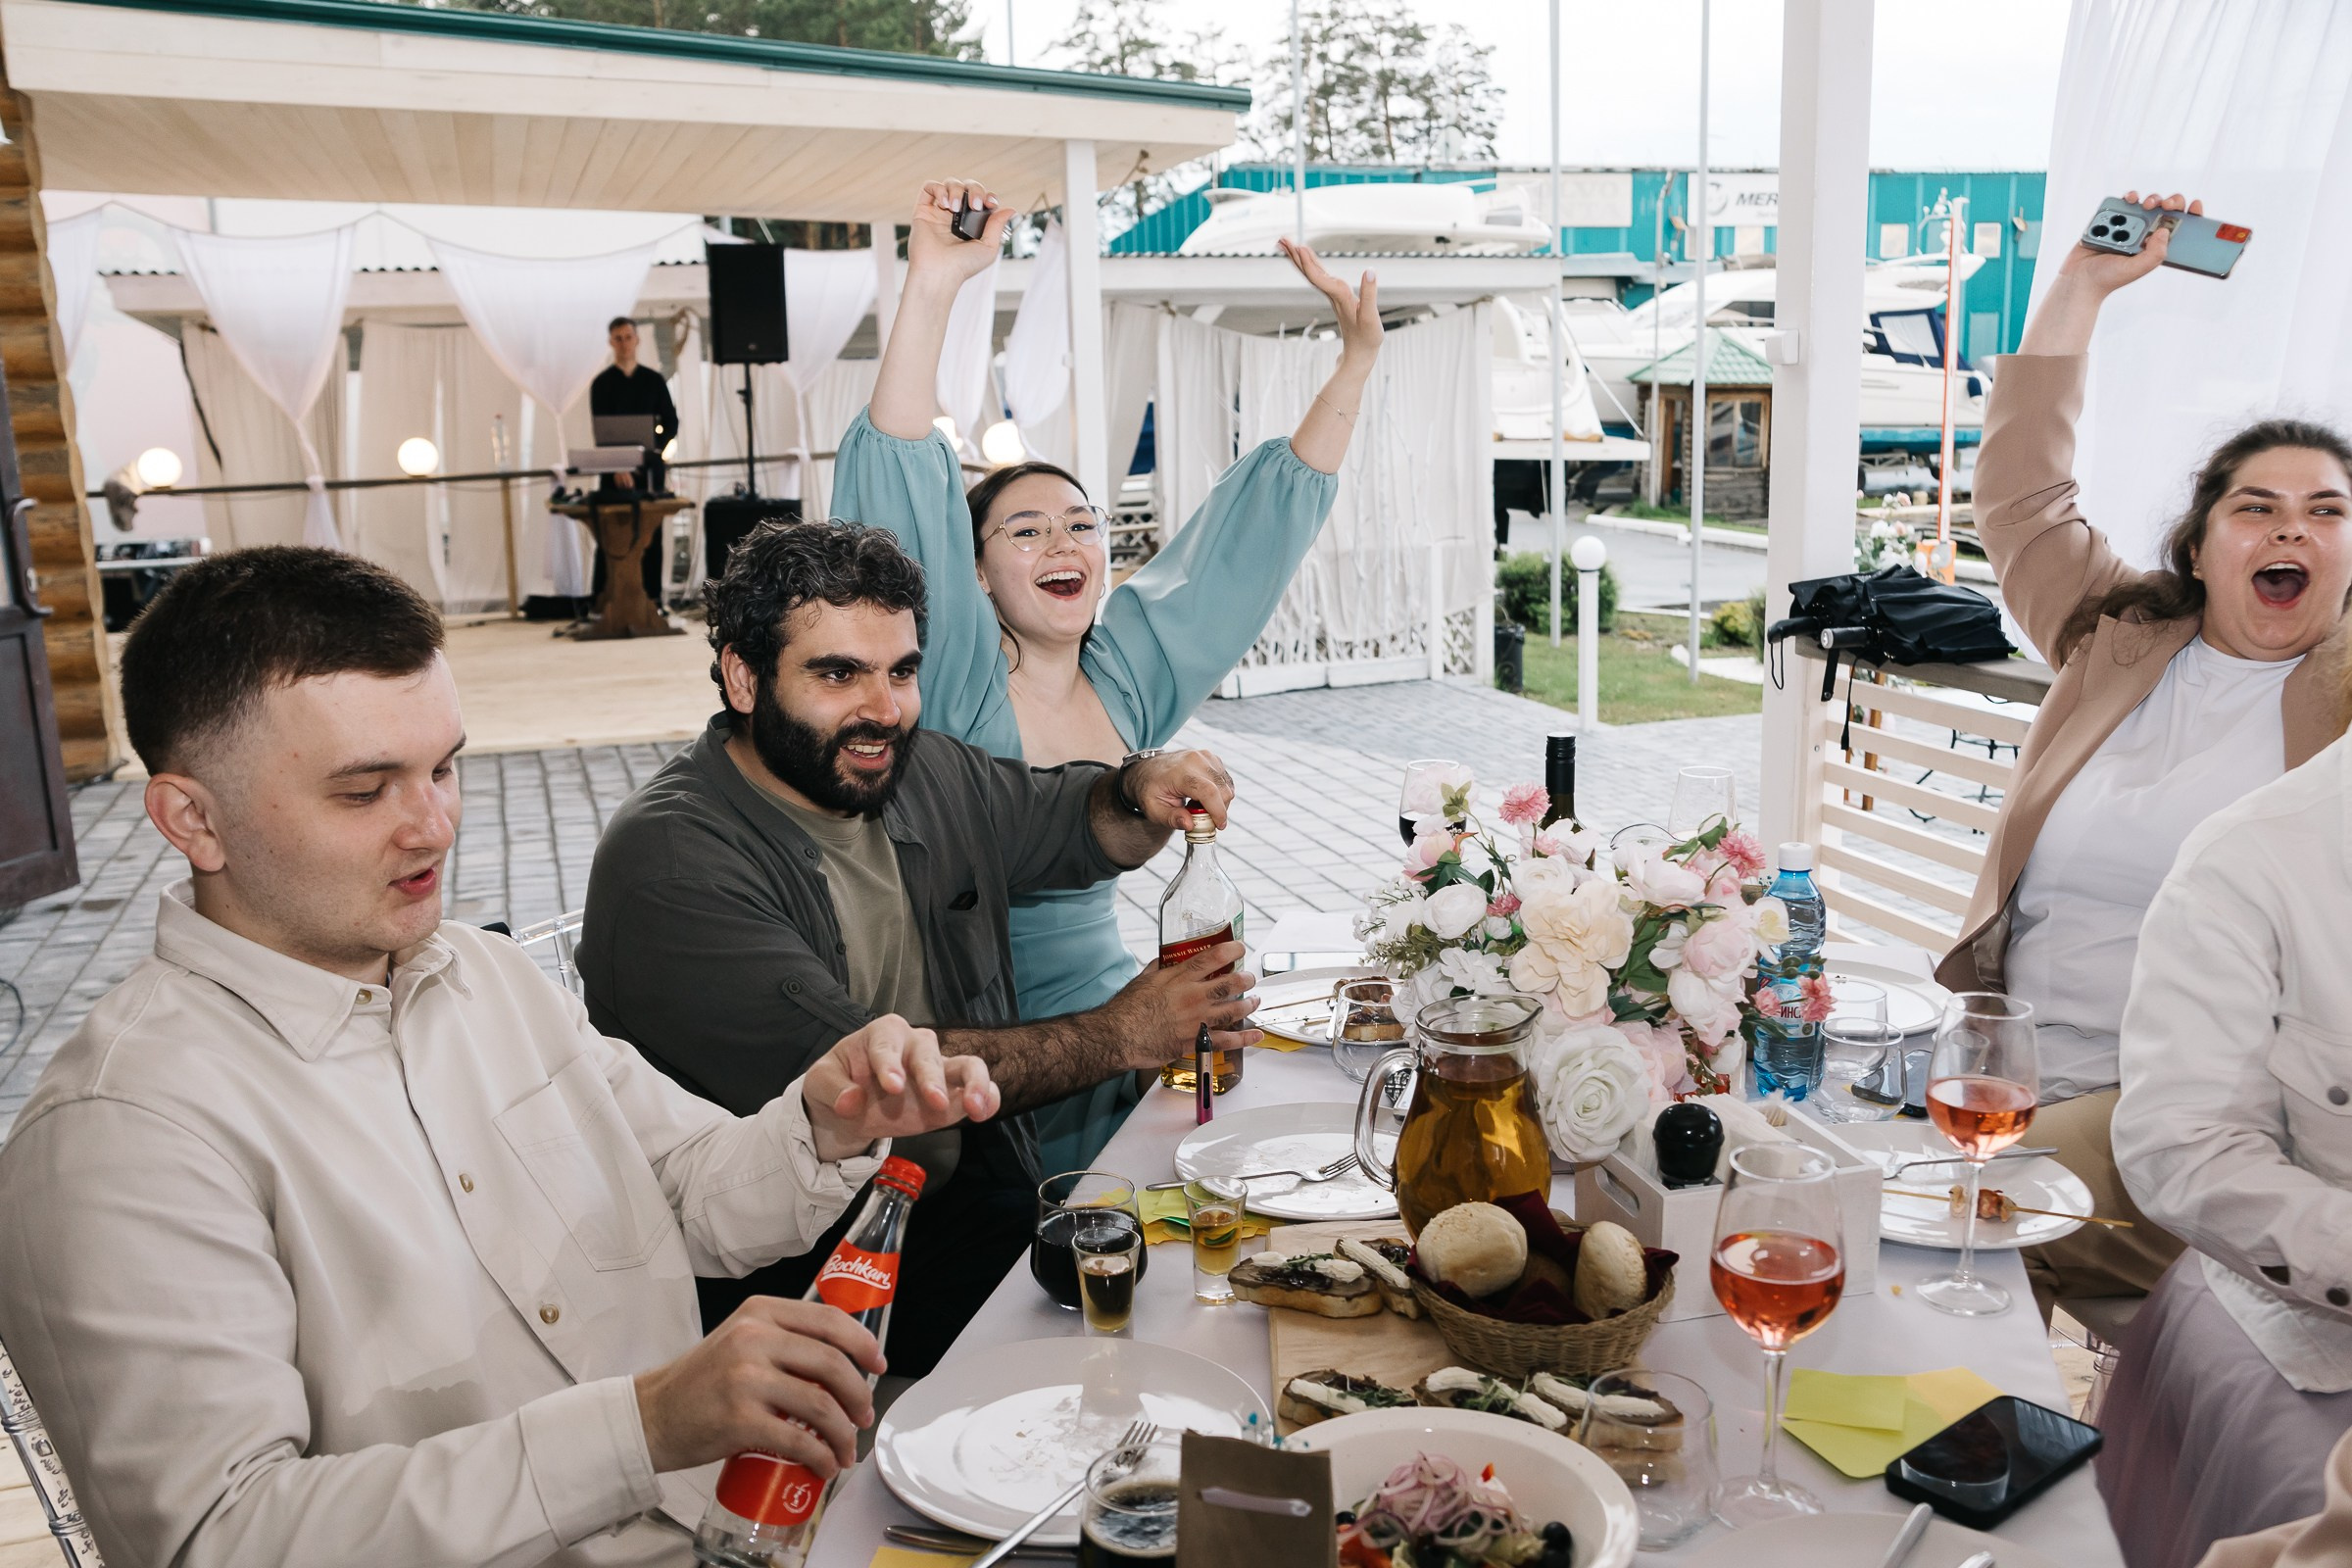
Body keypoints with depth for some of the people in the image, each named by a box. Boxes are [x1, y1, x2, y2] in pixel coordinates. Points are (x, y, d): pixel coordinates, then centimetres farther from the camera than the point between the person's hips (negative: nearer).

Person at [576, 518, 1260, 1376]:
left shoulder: (931, 776, 8)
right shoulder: (671, 862, -16)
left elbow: (1076, 823, 26)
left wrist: (1143, 791, 0)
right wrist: (1119, 1035, -17)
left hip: (979, 1216, 7)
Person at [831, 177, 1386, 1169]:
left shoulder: (1126, 673, 4)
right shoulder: (959, 684, -9)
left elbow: (1264, 524, 8)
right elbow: (902, 489, -22)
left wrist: (1357, 358, 6)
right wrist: (933, 286, -30)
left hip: (1111, 1005, 6)